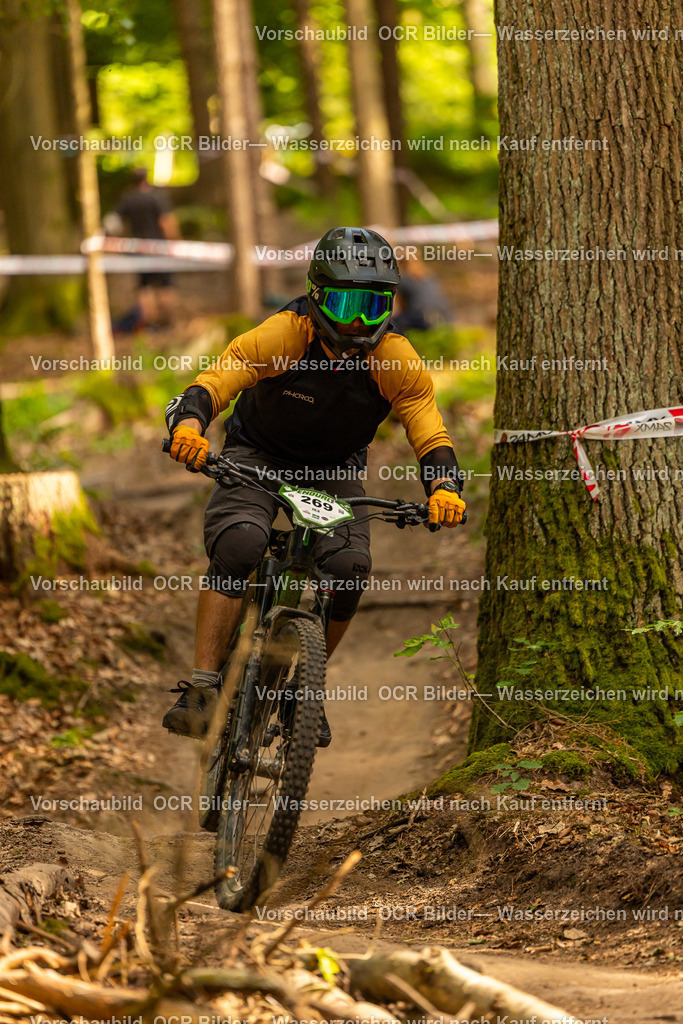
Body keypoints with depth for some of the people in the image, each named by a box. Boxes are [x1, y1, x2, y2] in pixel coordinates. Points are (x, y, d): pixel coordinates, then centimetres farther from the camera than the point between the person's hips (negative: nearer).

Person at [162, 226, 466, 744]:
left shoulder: (397, 361, -19)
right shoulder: (279, 336, -25)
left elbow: (431, 436, -19)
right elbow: (213, 383, -31)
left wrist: (444, 488, -40)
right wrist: (188, 424, -53)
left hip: (335, 468, 2)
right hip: (258, 456, -2)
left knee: (351, 568, -22)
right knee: (239, 545, -30)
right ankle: (202, 687, -28)